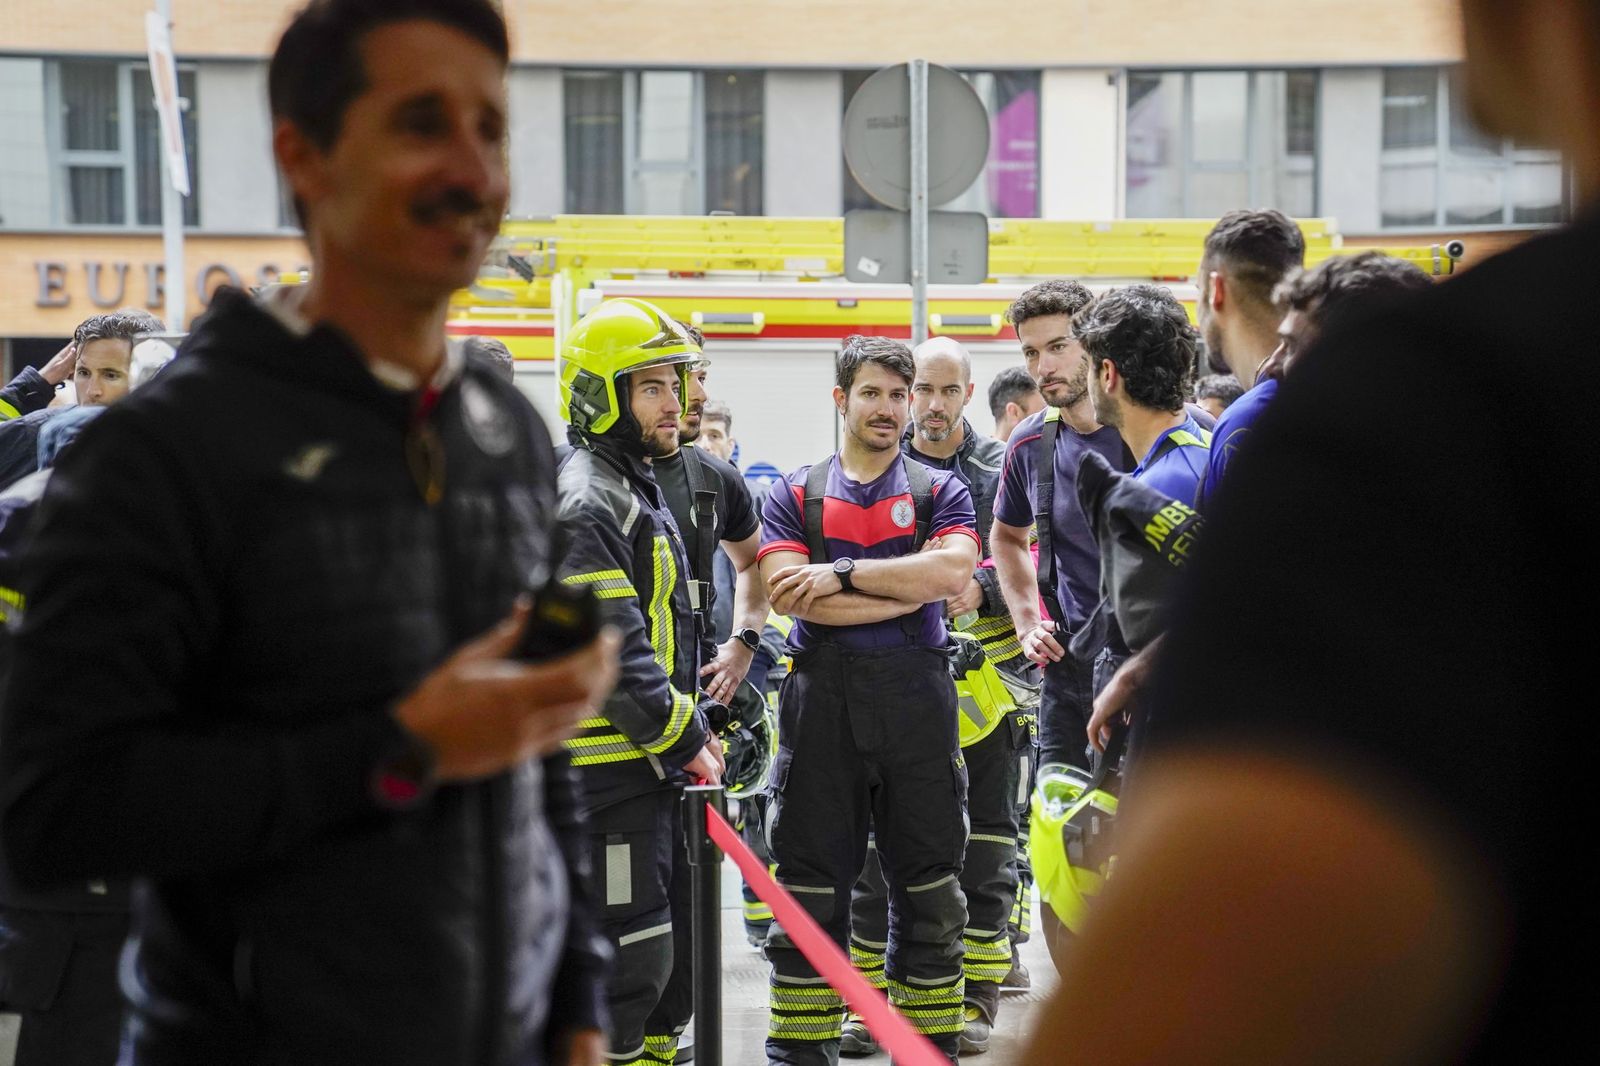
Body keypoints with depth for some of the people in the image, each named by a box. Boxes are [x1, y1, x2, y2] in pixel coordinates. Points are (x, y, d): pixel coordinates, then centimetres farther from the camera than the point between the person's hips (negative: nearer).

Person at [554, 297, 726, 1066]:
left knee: (669, 943, 16)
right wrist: (686, 745, -14)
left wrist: (696, 730, 15)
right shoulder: (583, 503, -16)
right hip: (606, 766, -10)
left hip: (650, 764, 10)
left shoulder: (639, 490, 17)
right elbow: (614, 656, -22)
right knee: (629, 958, -8)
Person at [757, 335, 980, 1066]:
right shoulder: (796, 496, 8)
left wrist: (843, 574, -12)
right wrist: (908, 586, -11)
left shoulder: (940, 491, 8)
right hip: (822, 703, 0)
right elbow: (786, 593, -9)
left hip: (917, 700, 0)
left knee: (928, 889, 6)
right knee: (809, 891, 4)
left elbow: (953, 570, -12)